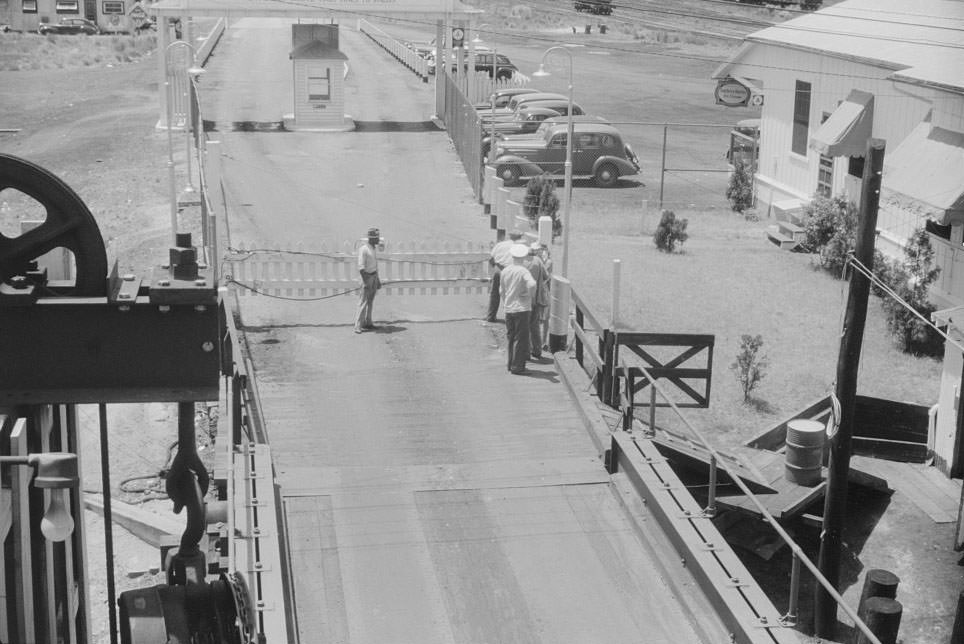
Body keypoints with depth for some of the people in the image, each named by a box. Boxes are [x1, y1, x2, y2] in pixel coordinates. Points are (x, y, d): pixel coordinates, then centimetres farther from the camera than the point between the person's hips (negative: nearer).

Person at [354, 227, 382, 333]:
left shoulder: (374, 248, 9)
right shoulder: (363, 249, -18)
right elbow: (361, 267, -20)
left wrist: (378, 280, 19)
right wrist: (365, 282, -23)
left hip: (374, 276, 8)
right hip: (367, 276, -8)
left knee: (370, 301, 13)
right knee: (363, 302, -9)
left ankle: (367, 323, 21)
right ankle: (358, 326, -9)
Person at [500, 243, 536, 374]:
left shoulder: (505, 271, 3)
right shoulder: (523, 271, -14)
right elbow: (532, 284, -32)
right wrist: (529, 295, -13)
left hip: (508, 308, 5)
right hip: (521, 308, -5)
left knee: (509, 337, 17)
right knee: (520, 338, 3)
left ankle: (509, 363, 23)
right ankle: (517, 367, 5)